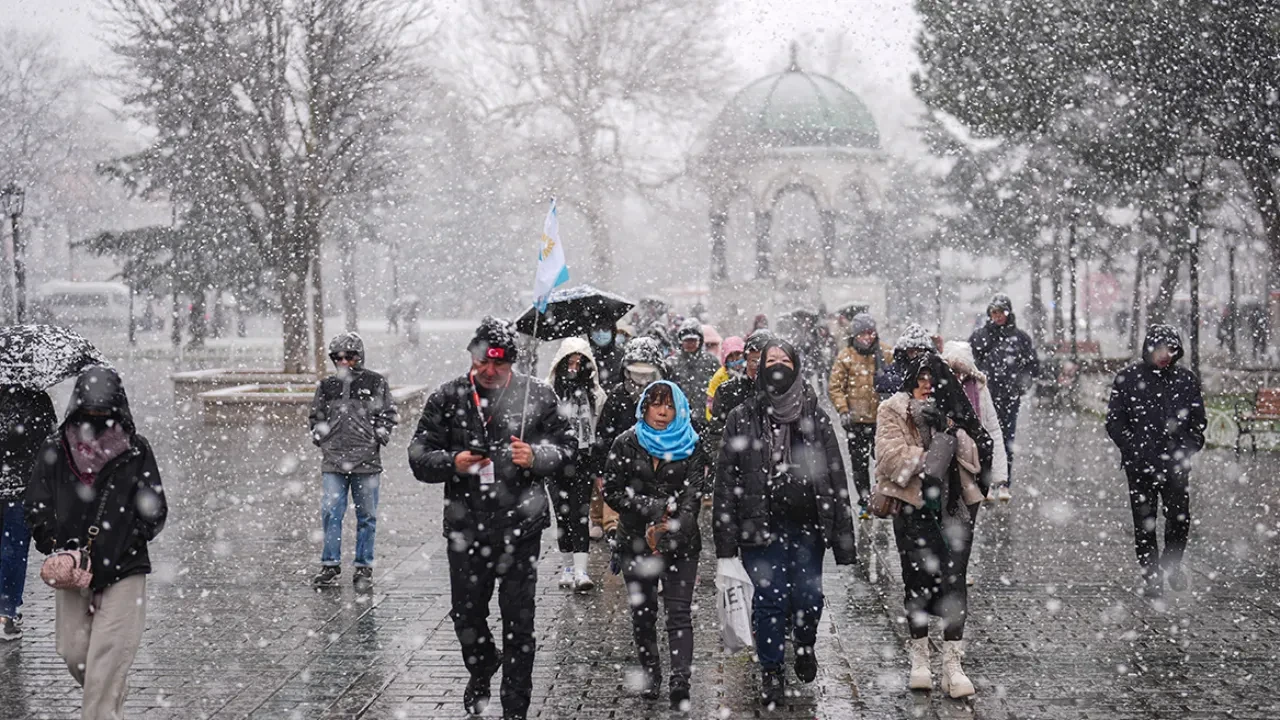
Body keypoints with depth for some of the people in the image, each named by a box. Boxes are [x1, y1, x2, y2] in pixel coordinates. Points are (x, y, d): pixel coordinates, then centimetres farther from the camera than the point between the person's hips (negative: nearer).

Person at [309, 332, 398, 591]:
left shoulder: (376, 383, 4)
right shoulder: (326, 386, 12)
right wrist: (320, 438, 11)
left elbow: (388, 415, 7)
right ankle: (330, 565, 9)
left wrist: (378, 437, -4)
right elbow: (316, 416, 24)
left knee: (366, 516, 4)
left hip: (366, 461, -2)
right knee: (330, 512, -2)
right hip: (333, 461, 2)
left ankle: (363, 568, 14)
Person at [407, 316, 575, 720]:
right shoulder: (447, 398, 2)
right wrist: (452, 462, -17)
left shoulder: (537, 396, 0)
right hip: (466, 528, 1)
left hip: (520, 527, -1)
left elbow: (566, 445, 4)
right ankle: (482, 668, 44)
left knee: (519, 622, 4)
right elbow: (419, 456, 3)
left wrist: (536, 457, -16)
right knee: (466, 614, 12)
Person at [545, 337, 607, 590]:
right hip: (556, 462, 0)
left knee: (580, 514, -8)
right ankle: (568, 567, 19)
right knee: (563, 514, 7)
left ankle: (580, 570, -12)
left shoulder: (593, 393, 3)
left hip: (583, 461, 0)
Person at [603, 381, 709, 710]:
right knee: (643, 612, 9)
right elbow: (612, 492, -2)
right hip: (635, 543, 2)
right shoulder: (626, 444, 3)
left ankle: (680, 682, -12)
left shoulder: (692, 447, 1)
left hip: (681, 544, -1)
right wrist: (651, 507, -14)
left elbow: (692, 497, -8)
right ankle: (650, 674, 23)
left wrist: (669, 534, -21)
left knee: (679, 612, -8)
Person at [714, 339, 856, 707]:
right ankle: (771, 672, 16)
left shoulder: (815, 417, 5)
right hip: (762, 528, -1)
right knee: (770, 600, 0)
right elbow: (726, 479, 0)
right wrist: (726, 538, -6)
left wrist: (843, 536, -2)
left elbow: (836, 477, 4)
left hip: (807, 527, 1)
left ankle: (805, 645, 36)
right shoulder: (742, 418, 2)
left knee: (808, 598, 4)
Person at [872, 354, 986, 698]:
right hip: (913, 508, -3)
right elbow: (889, 454, -11)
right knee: (918, 579, 2)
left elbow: (972, 460, 8)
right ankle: (919, 657, 19)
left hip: (954, 508, 3)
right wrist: (925, 457, -17)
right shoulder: (893, 411, 2)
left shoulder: (950, 413, 15)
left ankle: (952, 664, -1)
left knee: (954, 579, -3)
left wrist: (950, 430, -7)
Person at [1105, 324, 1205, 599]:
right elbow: (1114, 422, -1)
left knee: (1180, 518, -2)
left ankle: (1171, 563, 26)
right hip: (1140, 465, -1)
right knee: (1144, 523, 4)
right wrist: (1134, 450, -13)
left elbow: (1198, 421, 12)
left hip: (1176, 463, 2)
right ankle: (1151, 576, 18)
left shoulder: (1186, 379, 6)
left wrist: (1189, 448, -4)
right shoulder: (1127, 378, -1)